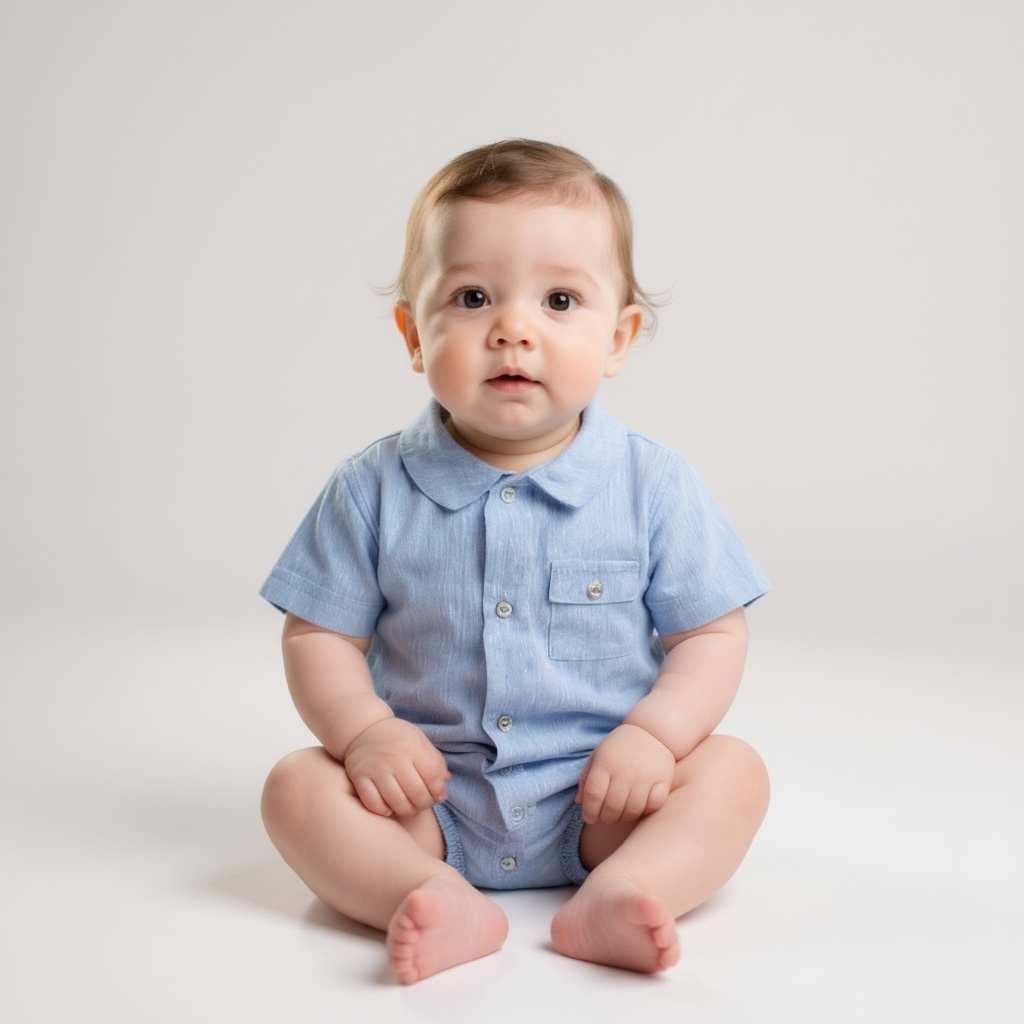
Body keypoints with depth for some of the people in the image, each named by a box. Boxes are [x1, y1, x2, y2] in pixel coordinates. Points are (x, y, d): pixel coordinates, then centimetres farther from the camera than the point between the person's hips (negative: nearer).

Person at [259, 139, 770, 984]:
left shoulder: (654, 486, -6)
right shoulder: (375, 490, -4)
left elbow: (712, 635, -2)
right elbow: (320, 635, 0)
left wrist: (655, 733, -18)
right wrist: (363, 729, -17)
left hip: (602, 802, 0)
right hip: (428, 802, 1)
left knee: (733, 770, -20)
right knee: (298, 786, -19)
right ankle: (445, 906, -34)